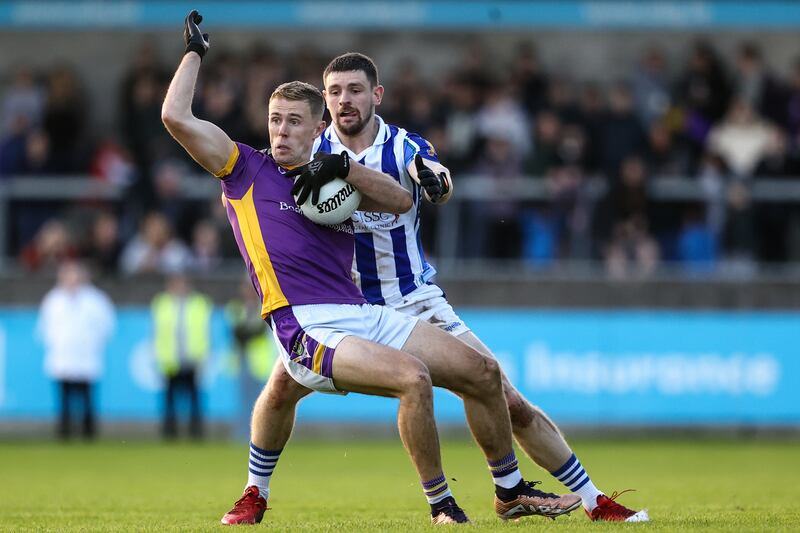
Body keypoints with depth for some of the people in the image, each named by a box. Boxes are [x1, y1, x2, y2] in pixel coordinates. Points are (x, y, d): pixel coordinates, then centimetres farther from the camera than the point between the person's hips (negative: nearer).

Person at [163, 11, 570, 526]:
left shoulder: (333, 179, 20)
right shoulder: (246, 169, 7)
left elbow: (402, 200, 5)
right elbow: (176, 117, -2)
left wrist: (343, 166, -7)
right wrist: (195, 52, 7)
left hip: (364, 315, 7)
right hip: (309, 327, -7)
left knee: (483, 372, 5)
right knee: (413, 377, -30)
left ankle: (512, 492, 22)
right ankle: (442, 507, -17)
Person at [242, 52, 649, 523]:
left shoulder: (406, 147, -9)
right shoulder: (314, 152, -4)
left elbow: (434, 188, -31)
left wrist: (436, 182, -55)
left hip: (417, 303, -1)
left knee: (507, 401, -5)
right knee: (283, 385, -23)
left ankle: (594, 500, 6)